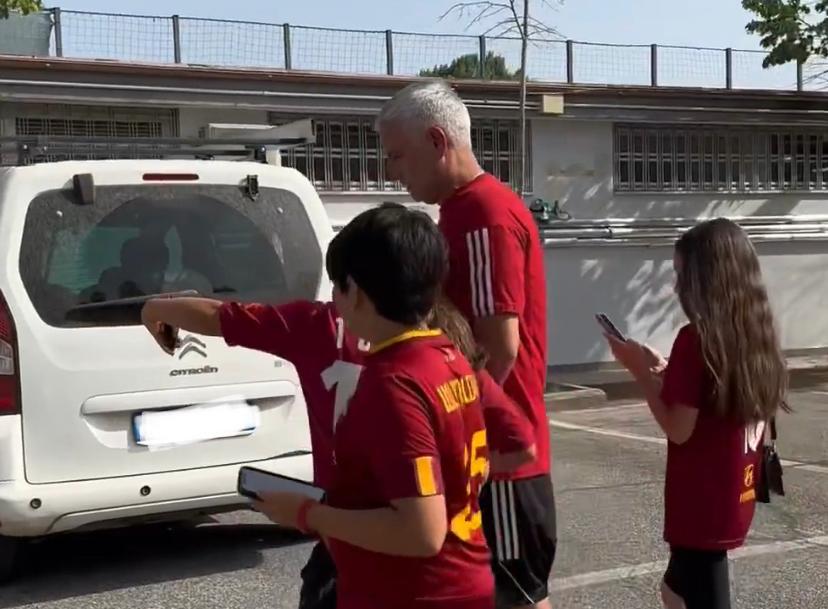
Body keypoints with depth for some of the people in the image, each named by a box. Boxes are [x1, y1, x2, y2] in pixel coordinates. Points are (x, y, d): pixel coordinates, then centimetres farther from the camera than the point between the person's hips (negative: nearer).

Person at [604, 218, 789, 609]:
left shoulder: (696, 338, -19)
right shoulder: (754, 334, 4)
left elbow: (679, 429, -17)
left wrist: (640, 371, -8)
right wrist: (664, 370, 10)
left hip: (701, 504, -8)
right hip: (734, 499, 9)